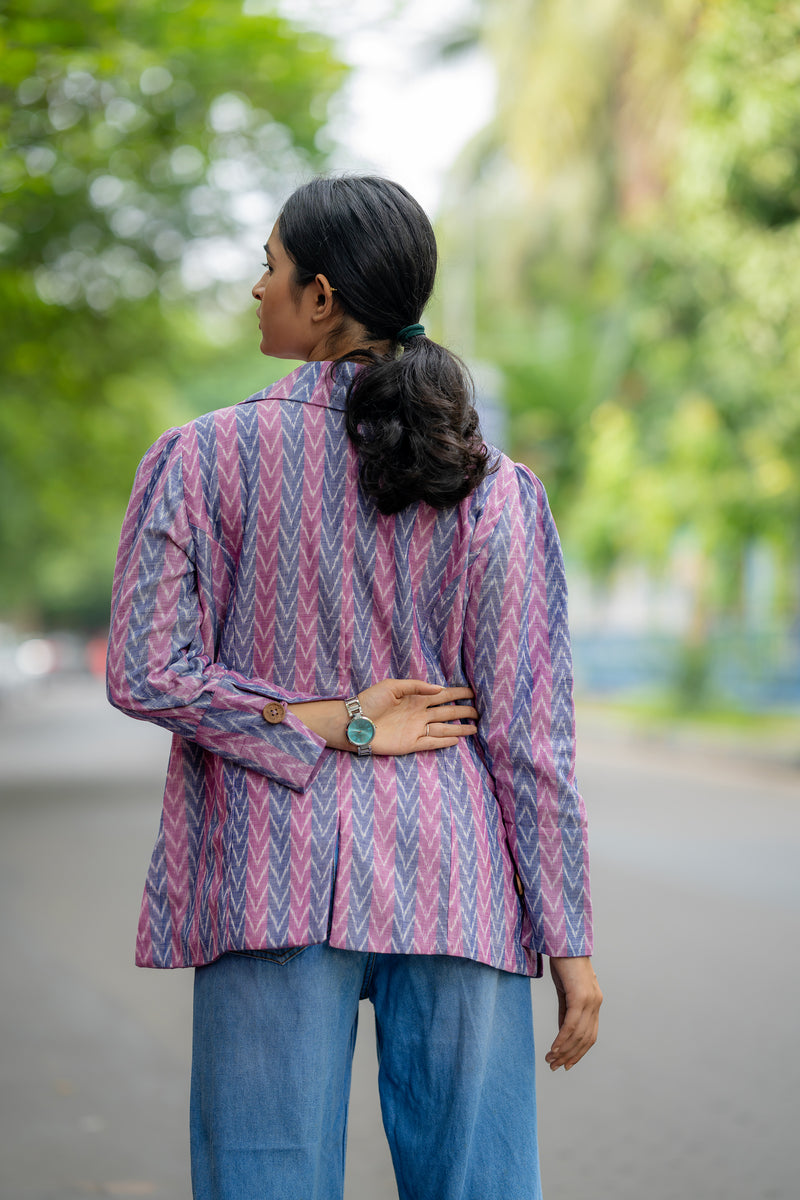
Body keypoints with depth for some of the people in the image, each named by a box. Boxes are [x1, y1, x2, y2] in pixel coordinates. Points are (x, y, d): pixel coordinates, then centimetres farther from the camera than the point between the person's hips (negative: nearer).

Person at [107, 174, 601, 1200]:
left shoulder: (203, 458, -2)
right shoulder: (493, 490, 0)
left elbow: (146, 673, -10)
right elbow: (527, 729, -2)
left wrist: (327, 725, -5)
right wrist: (569, 940, 2)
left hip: (275, 880, -1)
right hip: (452, 885, 1)